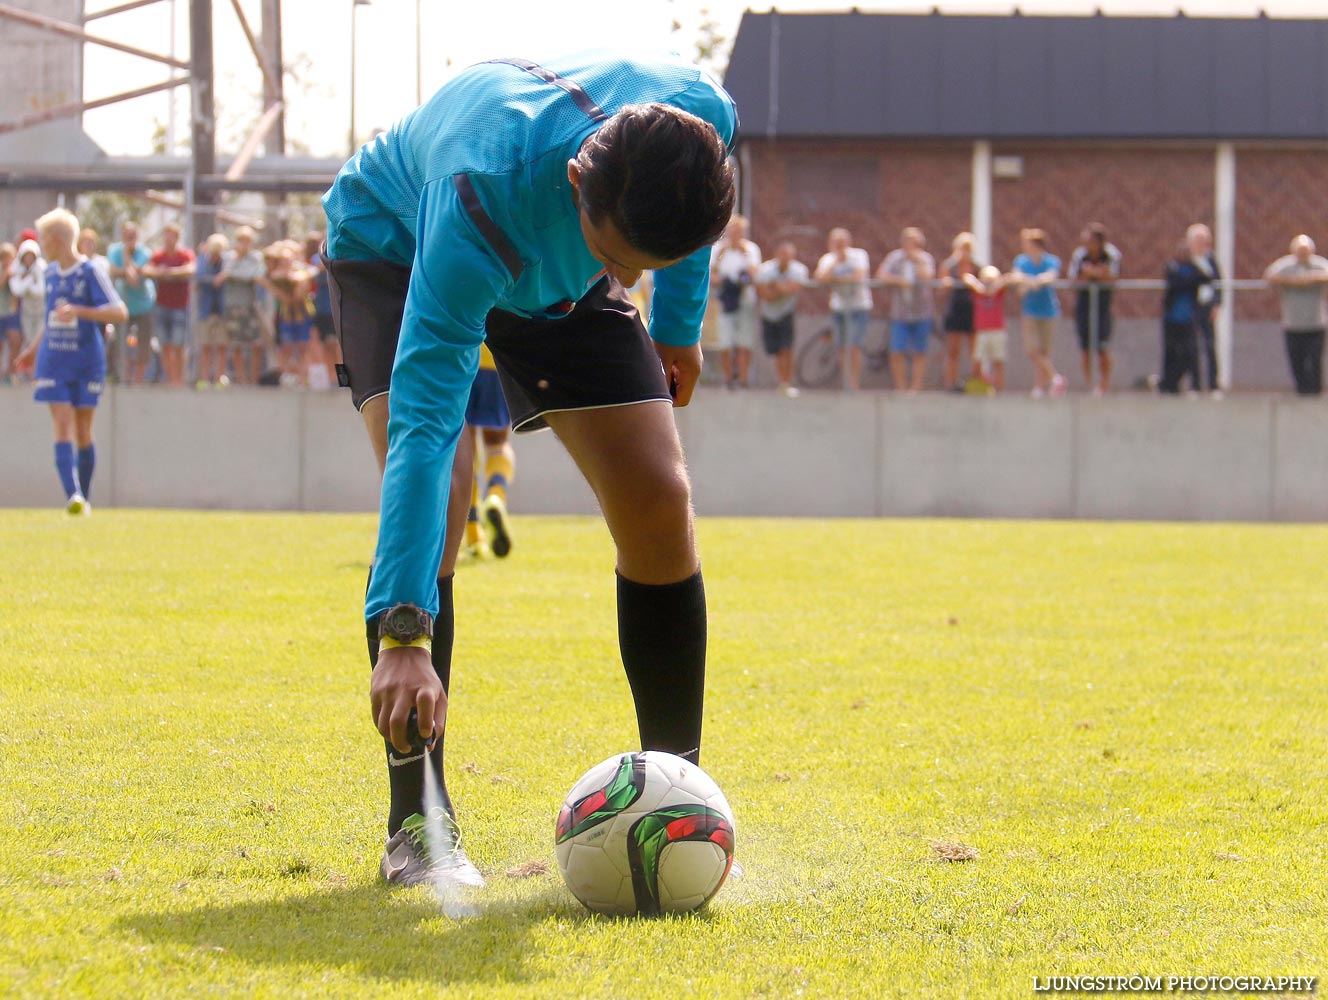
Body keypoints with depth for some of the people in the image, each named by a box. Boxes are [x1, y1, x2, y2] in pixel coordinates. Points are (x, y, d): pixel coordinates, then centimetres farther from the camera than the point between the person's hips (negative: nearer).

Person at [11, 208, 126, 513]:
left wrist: (78, 311, -26)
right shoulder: (51, 273, 9)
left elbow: (119, 313, -17)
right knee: (62, 428, -11)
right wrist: (35, 347, 24)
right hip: (54, 361, 4)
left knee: (83, 431, 4)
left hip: (87, 363, -4)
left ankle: (84, 497, 19)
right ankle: (72, 495, -22)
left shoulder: (90, 272, -9)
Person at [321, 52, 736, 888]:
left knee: (658, 503, -10)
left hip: (556, 272, 4)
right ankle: (419, 824, -18)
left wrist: (679, 322, 6)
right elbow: (423, 422, -49)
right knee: (433, 495, -26)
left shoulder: (703, 116, -34)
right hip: (395, 247, -4)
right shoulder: (482, 199, -46)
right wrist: (402, 634, -55)